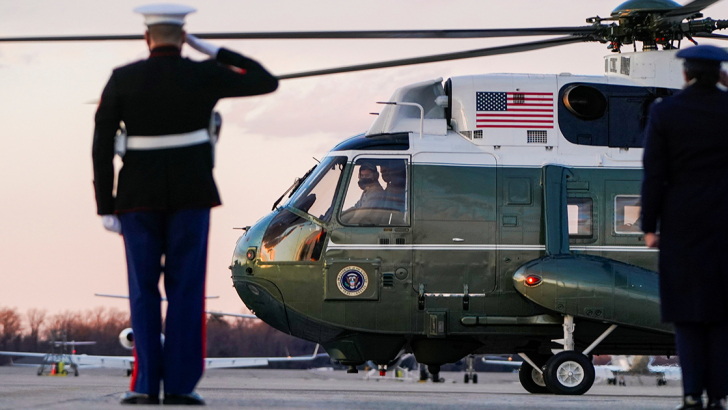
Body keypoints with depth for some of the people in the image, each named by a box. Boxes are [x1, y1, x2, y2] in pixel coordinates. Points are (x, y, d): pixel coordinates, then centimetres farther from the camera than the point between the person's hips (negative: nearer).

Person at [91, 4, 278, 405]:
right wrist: (212, 51, 11)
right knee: (185, 288, 4)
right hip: (191, 192, 0)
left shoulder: (122, 79, -4)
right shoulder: (205, 75, -5)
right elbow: (267, 82, 8)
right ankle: (179, 384, -1)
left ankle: (146, 383, 0)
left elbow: (102, 145, -6)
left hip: (139, 194, 0)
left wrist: (105, 207, 0)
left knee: (143, 289, 8)